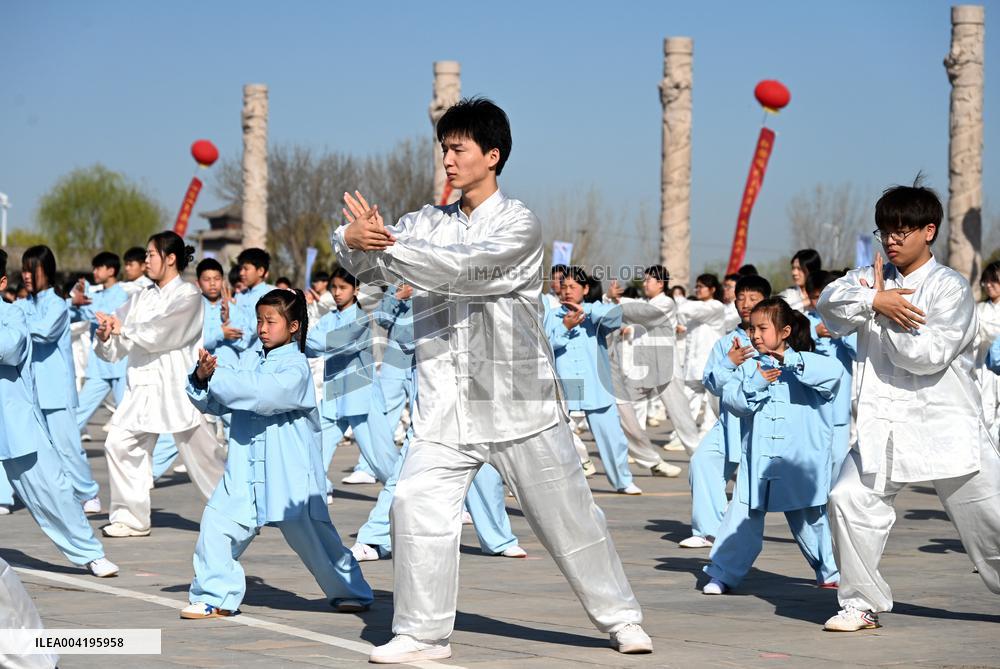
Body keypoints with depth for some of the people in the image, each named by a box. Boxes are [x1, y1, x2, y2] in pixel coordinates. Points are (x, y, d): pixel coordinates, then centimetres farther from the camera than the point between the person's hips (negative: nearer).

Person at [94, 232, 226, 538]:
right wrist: (105, 335, -13)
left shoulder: (188, 296, -6)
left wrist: (122, 328, -10)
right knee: (120, 443, -8)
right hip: (144, 384, 5)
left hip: (177, 386, -5)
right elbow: (114, 350, 9)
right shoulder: (142, 298, 11)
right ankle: (131, 517, 1)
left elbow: (160, 332, -20)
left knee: (200, 452, 0)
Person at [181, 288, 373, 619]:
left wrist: (217, 375, -27)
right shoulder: (250, 359, 6)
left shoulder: (295, 367, -11)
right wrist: (202, 378, -12)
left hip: (289, 476, -5)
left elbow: (263, 393, -29)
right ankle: (214, 596, 3)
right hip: (246, 472, 5)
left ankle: (351, 590, 25)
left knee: (311, 535, 5)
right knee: (217, 521, -9)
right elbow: (215, 405, 8)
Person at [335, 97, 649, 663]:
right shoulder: (427, 223, 11)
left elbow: (463, 268, -22)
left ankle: (620, 617, 22)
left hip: (518, 400, -3)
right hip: (447, 405, 3)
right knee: (417, 505, -13)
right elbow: (366, 263, -2)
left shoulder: (520, 225, -5)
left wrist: (385, 244, -26)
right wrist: (354, 240, -26)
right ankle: (423, 633, -3)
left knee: (568, 514, 6)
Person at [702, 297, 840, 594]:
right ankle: (722, 573, 7)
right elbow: (731, 398, -5)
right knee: (743, 519, 0)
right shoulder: (751, 367, 6)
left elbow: (833, 371, -21)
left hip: (800, 462, -2)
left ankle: (831, 572, 27)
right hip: (758, 460, 2)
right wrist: (756, 383, -21)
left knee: (809, 520, 11)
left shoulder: (805, 365, -2)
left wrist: (792, 360, -28)